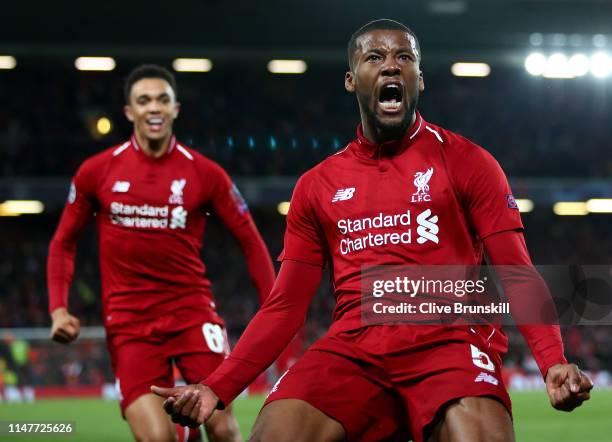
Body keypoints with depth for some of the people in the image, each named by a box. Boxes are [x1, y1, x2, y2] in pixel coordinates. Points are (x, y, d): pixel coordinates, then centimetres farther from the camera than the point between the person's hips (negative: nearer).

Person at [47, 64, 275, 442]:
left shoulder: (205, 173, -2)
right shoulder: (96, 172, 1)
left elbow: (250, 242, 5)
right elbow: (64, 242, 11)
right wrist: (58, 308, -1)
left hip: (193, 311, 0)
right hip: (128, 321, 0)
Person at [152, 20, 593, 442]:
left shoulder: (467, 162, 9)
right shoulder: (317, 185, 18)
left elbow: (518, 277, 5)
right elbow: (286, 305, 18)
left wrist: (554, 361, -14)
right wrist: (218, 388, 5)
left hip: (449, 337, -2)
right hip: (353, 347, 3)